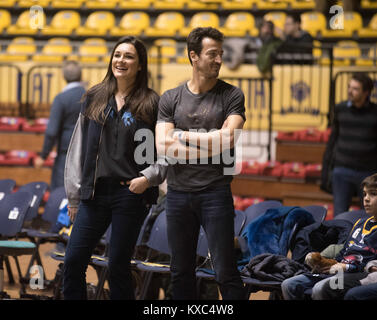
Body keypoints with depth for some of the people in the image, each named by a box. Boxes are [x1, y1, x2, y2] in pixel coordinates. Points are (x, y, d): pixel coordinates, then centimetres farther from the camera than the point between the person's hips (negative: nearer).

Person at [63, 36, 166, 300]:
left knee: (118, 266, 0)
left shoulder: (151, 103, 2)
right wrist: (74, 195, 10)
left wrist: (148, 177, -16)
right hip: (95, 192, 4)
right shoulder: (94, 98, 12)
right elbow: (78, 147, 14)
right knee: (73, 262, -2)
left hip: (131, 193, -4)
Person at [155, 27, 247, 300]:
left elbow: (229, 139, -12)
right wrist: (211, 142, -8)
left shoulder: (231, 96, 2)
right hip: (178, 193, 3)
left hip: (215, 192, -3)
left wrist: (183, 136, -4)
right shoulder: (171, 99, 8)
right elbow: (163, 147, -3)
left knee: (226, 272, -4)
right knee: (181, 272, 10)